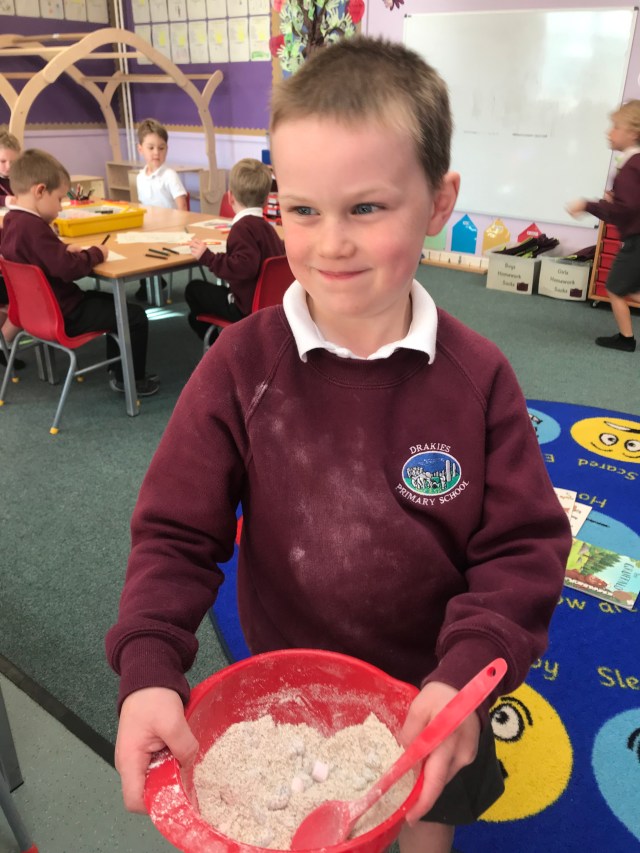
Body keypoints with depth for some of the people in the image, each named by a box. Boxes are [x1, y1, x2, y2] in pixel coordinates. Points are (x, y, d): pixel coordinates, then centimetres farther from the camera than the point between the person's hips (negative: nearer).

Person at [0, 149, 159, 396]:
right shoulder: (33, 227, -28)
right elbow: (69, 269, -31)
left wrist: (63, 248, 5)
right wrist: (96, 253, -14)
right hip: (61, 315, -11)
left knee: (115, 303, 27)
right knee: (135, 316, -4)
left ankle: (117, 370, 32)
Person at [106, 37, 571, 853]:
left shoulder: (477, 377, -17)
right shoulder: (241, 364, -18)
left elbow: (524, 547, -13)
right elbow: (176, 532, -14)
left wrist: (467, 675, -27)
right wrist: (148, 670, -26)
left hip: (431, 697, 1)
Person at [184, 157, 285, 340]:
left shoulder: (243, 227, -20)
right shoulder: (266, 225, 7)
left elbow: (244, 267, -34)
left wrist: (207, 257, -25)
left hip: (248, 307, -9)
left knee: (194, 289, 5)